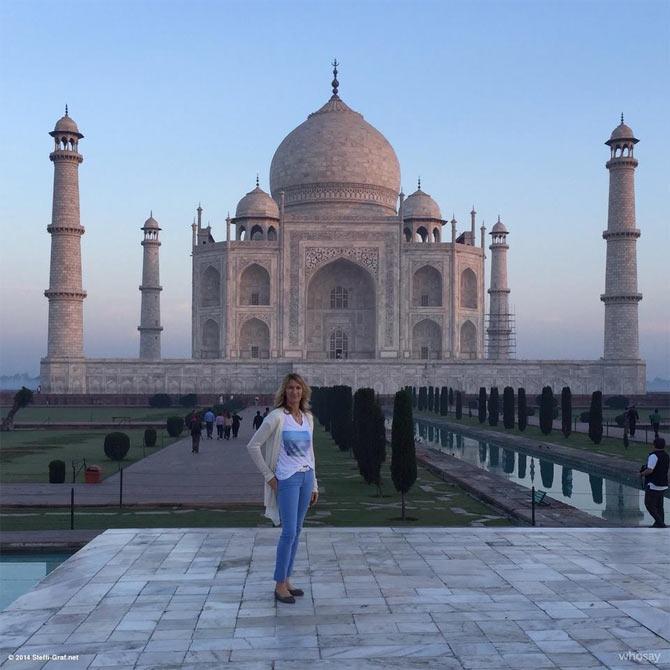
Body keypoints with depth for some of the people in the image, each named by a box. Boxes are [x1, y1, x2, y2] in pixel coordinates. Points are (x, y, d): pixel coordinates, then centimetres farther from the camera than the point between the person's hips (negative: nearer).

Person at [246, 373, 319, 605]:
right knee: (289, 532, -9)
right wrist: (269, 476, -8)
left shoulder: (308, 418, 10)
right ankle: (279, 586, 0)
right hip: (287, 479, -6)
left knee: (296, 531, 9)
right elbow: (253, 446, -9)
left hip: (306, 477, 6)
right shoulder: (277, 417, -9)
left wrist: (314, 484, 17)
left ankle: (286, 580, 19)